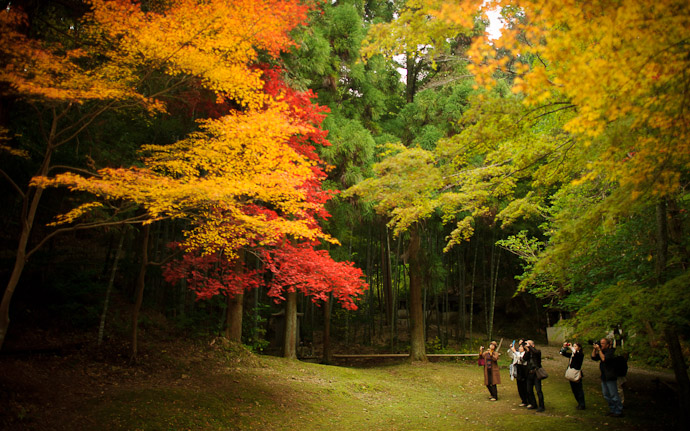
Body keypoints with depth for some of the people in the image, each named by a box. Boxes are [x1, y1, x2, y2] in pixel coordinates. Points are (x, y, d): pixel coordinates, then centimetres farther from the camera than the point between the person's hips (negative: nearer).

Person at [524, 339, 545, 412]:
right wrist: (527, 351, -13)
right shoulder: (527, 352, 12)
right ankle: (533, 404, 23)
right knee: (529, 390, 9)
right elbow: (524, 358, -5)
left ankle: (541, 406, -1)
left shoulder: (537, 351, -1)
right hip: (529, 374, 6)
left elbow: (536, 352, -25)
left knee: (538, 390, -9)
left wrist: (529, 346, -14)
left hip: (536, 373, -6)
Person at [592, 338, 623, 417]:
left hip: (610, 377, -9)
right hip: (604, 377, 9)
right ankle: (612, 409, 26)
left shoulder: (610, 351, -14)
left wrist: (599, 349, -23)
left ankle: (619, 411, 5)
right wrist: (595, 349, -3)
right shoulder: (602, 351, 11)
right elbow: (593, 357, 8)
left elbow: (604, 359, -27)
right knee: (606, 395, 15)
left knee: (613, 395, -4)